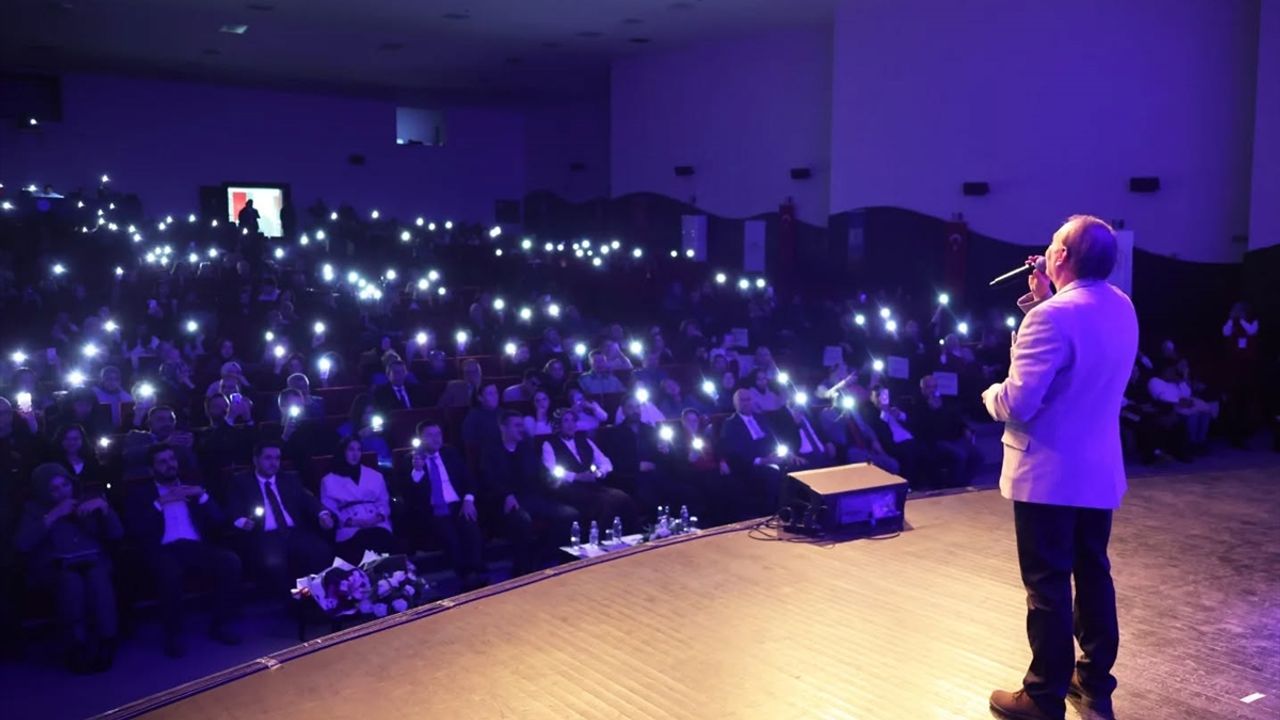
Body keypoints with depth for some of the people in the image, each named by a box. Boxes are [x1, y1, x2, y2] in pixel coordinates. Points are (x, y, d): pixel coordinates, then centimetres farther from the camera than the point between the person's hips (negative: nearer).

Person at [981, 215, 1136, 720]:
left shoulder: (1054, 316, -22)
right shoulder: (1122, 307, 5)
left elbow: (1019, 402, -24)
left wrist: (991, 395, -3)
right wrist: (1042, 300, 12)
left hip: (1049, 472, -8)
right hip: (1100, 470, 8)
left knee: (1047, 585, 2)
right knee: (1093, 575, 17)